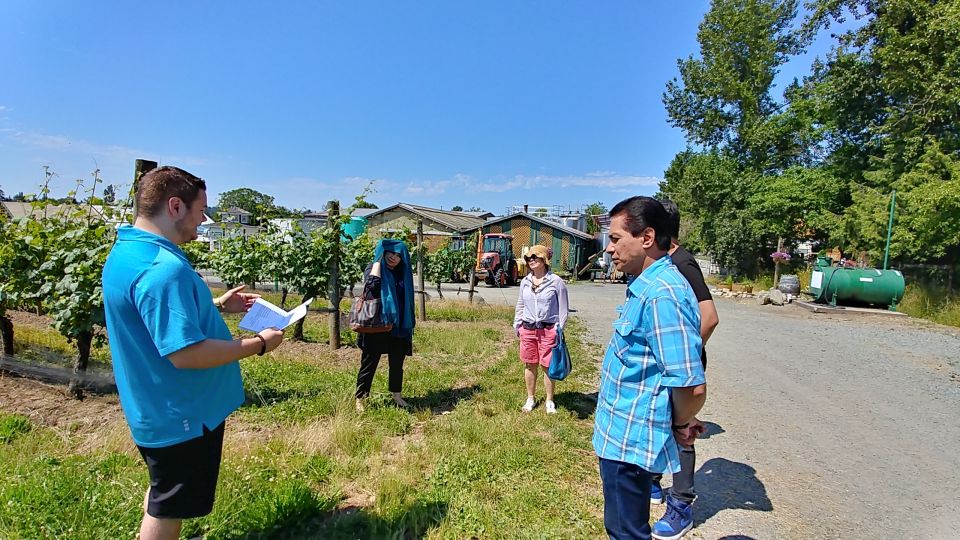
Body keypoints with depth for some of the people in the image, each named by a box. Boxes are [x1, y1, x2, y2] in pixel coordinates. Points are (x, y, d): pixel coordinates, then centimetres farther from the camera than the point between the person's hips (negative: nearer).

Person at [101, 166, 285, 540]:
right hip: (180, 415, -10)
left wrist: (216, 305, 11)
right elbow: (185, 353, -33)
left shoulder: (127, 251, 4)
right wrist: (258, 344, -22)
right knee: (167, 508, 12)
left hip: (159, 408, 10)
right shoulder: (164, 267, -30)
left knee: (163, 493, 30)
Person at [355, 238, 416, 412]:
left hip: (398, 327, 5)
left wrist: (410, 325, 15)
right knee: (369, 363, 3)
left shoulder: (403, 273, 8)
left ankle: (396, 395, 29)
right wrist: (378, 259, -18)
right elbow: (373, 283, -29)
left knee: (397, 363, 14)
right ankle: (360, 399, 14)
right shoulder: (374, 267, -5)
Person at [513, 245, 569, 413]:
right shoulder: (525, 281, 7)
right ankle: (530, 399, 27)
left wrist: (559, 329, -5)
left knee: (548, 366, 4)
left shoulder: (556, 281, -6)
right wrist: (517, 324, 12)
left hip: (548, 330, -4)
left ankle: (549, 401, 21)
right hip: (528, 329, 4)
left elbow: (563, 308, -2)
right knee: (529, 365, 11)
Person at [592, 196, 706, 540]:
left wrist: (680, 425, -10)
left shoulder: (662, 295, -27)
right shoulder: (644, 287, 5)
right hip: (619, 435, 10)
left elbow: (692, 387, -29)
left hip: (630, 440, -9)